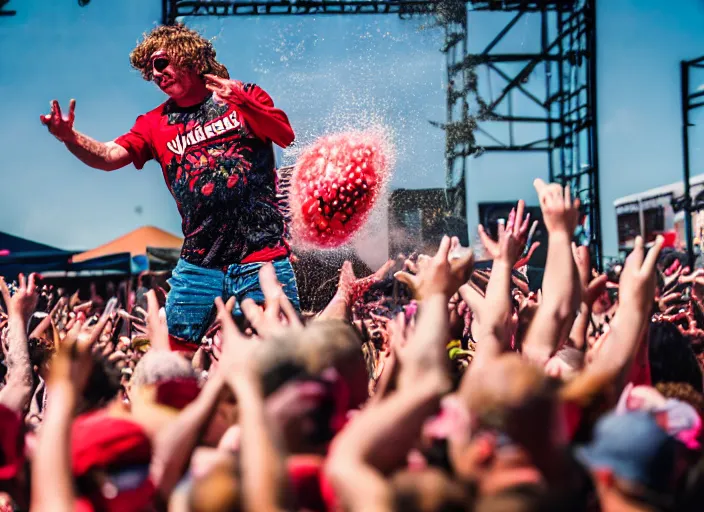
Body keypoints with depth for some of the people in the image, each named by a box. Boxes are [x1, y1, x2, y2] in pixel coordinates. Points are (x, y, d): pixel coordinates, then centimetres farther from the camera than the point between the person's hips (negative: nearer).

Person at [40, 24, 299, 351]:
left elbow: (287, 137, -8)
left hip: (262, 256, -3)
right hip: (199, 265, 3)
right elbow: (108, 156, -2)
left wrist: (244, 103, -23)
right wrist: (70, 137, -21)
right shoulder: (156, 124, 11)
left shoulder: (244, 98, 5)